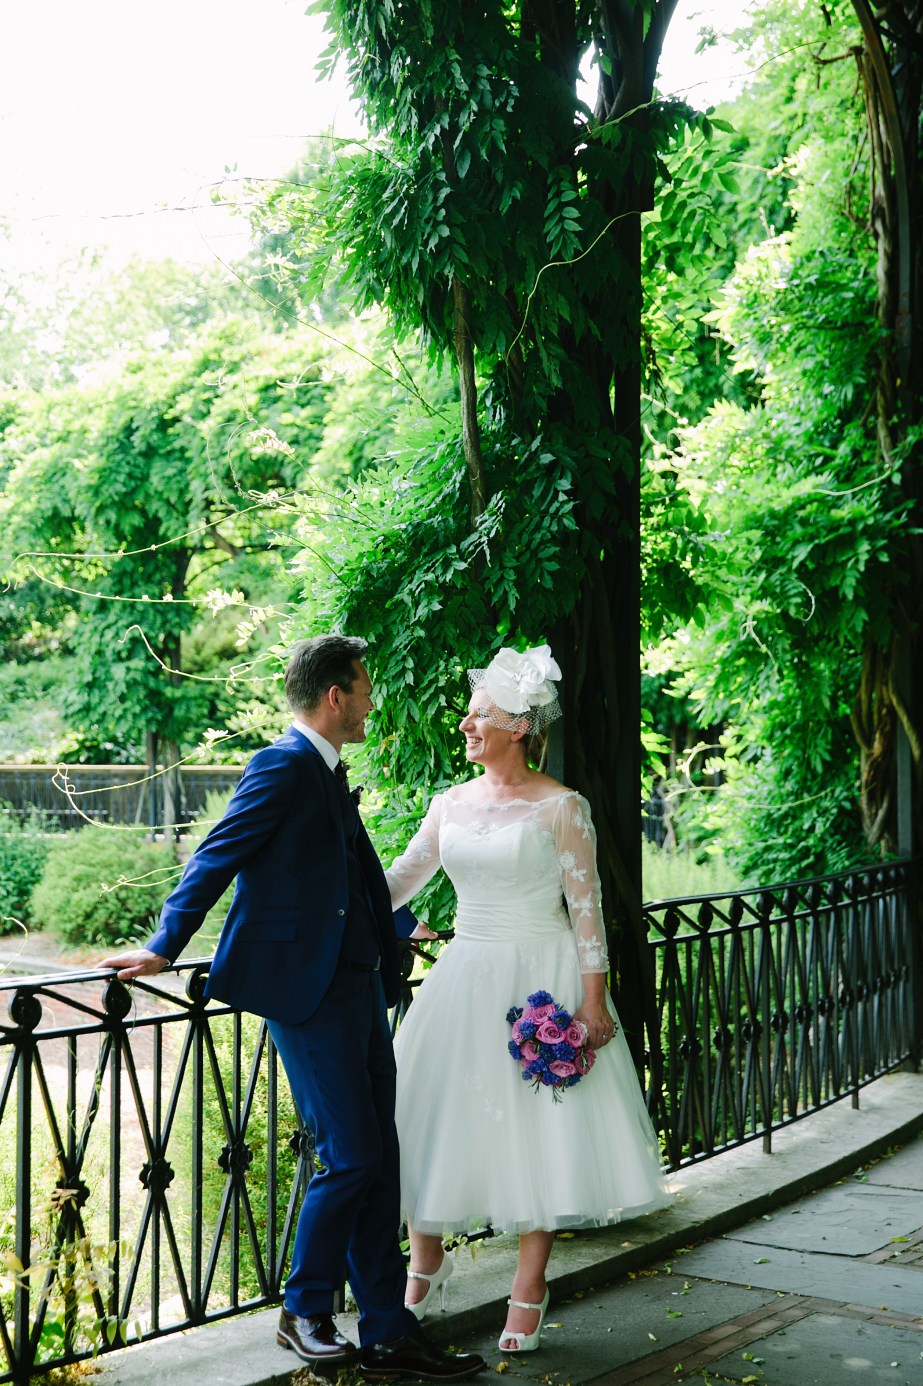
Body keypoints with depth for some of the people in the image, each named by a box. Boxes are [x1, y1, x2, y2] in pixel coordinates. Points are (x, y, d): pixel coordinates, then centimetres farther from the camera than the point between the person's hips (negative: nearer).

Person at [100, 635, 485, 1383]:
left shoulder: (329, 773, 16)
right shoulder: (284, 766, -12)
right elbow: (217, 858, -12)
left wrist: (391, 940, 41)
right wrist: (162, 950, -11)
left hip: (358, 984, 9)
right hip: (309, 990, -9)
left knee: (378, 1162, 9)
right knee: (350, 1158, -5)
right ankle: (304, 1313, 15)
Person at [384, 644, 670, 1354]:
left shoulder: (560, 807, -7)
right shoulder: (453, 803, 8)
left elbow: (585, 905, -8)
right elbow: (402, 878, 7)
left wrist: (592, 998, -12)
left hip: (540, 979, -5)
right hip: (464, 976, 5)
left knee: (537, 1124, 0)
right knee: (435, 1117, 6)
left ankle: (530, 1290, 14)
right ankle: (427, 1260, 28)